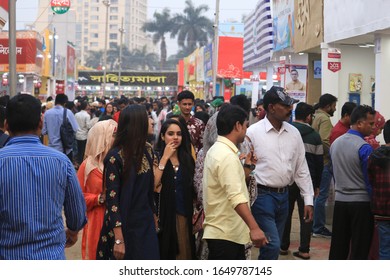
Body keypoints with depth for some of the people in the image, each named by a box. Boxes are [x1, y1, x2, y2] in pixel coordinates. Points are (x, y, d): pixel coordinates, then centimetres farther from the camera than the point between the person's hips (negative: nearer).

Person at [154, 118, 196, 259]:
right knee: (165, 250, 3)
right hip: (163, 214, -4)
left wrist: (196, 212, 10)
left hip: (184, 214, 4)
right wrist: (165, 157, -17)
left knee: (184, 252, 7)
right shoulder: (156, 156, -5)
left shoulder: (187, 158, 8)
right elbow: (153, 184, -20)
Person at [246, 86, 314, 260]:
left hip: (284, 195, 6)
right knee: (272, 245, -13)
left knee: (274, 246, 13)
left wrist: (308, 200, 7)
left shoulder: (293, 133, 6)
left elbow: (301, 169, 10)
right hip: (262, 195, -6)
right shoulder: (253, 133, -10)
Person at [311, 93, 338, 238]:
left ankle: (316, 226, 24)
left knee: (318, 195, 16)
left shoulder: (316, 117, 14)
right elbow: (324, 141, -25)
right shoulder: (325, 119, -14)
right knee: (322, 195, -3)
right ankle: (318, 228, 2)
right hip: (324, 162, -10)